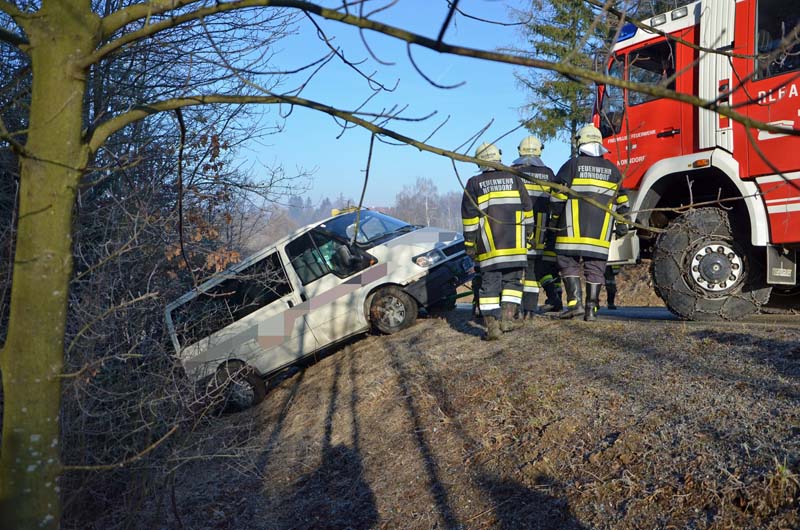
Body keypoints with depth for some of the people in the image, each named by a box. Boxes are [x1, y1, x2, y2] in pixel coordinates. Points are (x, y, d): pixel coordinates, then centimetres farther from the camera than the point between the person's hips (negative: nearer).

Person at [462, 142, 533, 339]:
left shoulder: (474, 183, 4)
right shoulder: (513, 178, 9)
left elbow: (469, 216, 0)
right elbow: (527, 208, 9)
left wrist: (470, 243, 4)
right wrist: (528, 234, 17)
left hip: (488, 246, -1)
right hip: (514, 244, 1)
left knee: (489, 283, 1)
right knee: (512, 281, 12)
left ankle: (491, 325, -6)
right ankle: (507, 318, 3)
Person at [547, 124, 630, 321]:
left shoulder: (572, 165, 1)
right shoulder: (612, 169, 13)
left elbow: (558, 196, -3)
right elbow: (622, 200, 14)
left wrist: (554, 221, 4)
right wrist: (622, 224, 20)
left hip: (573, 230, -3)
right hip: (601, 233, 3)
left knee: (569, 263, 4)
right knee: (595, 268, 6)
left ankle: (574, 302, -7)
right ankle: (591, 308, 6)